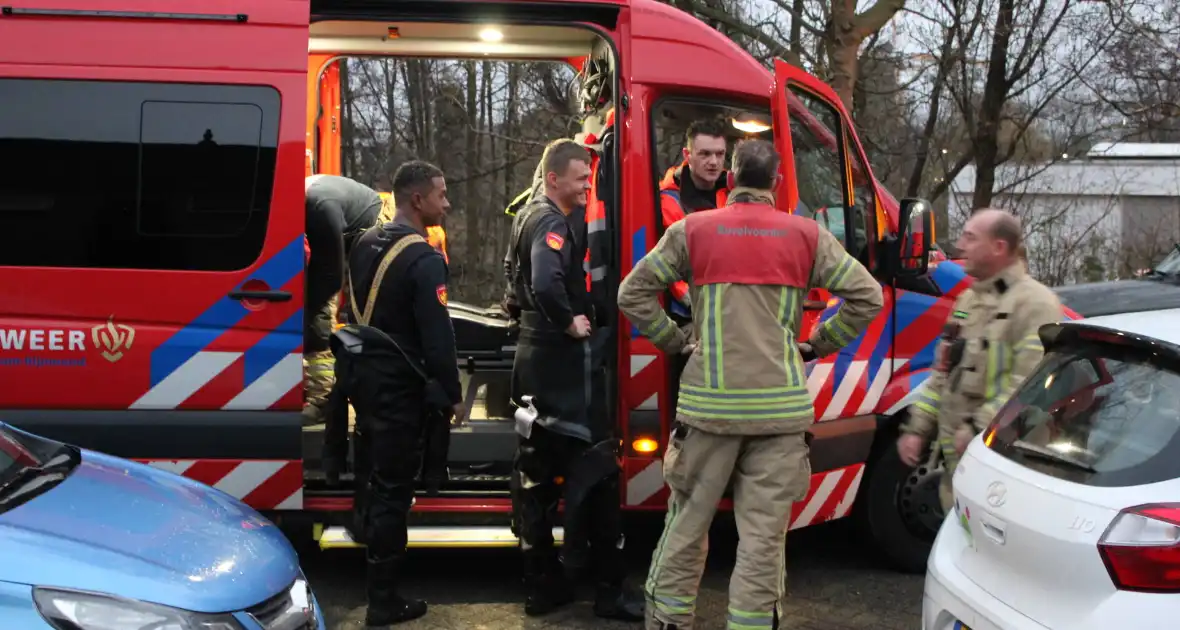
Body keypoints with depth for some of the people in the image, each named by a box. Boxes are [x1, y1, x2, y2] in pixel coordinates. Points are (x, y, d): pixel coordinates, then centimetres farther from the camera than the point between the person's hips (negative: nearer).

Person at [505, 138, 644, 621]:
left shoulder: (531, 214, 14)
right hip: (561, 355, -10)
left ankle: (543, 582, 20)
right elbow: (546, 285, -36)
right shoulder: (554, 223, -18)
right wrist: (570, 322, -20)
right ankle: (609, 590, -1)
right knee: (594, 465, -5)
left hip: (535, 350, 11)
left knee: (537, 465, 12)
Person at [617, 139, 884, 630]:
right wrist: (817, 345, 12)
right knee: (764, 536, 4)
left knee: (687, 524, 13)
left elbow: (632, 294, 3)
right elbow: (867, 297, 5)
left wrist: (675, 342, 12)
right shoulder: (807, 235, 4)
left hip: (709, 403, 0)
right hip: (781, 407, 0)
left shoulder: (692, 230, 3)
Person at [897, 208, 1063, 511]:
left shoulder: (1034, 303, -13)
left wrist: (979, 429, -22)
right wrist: (917, 427, 15)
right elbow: (943, 372, 22)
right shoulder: (967, 299, 18)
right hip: (955, 453, 9)